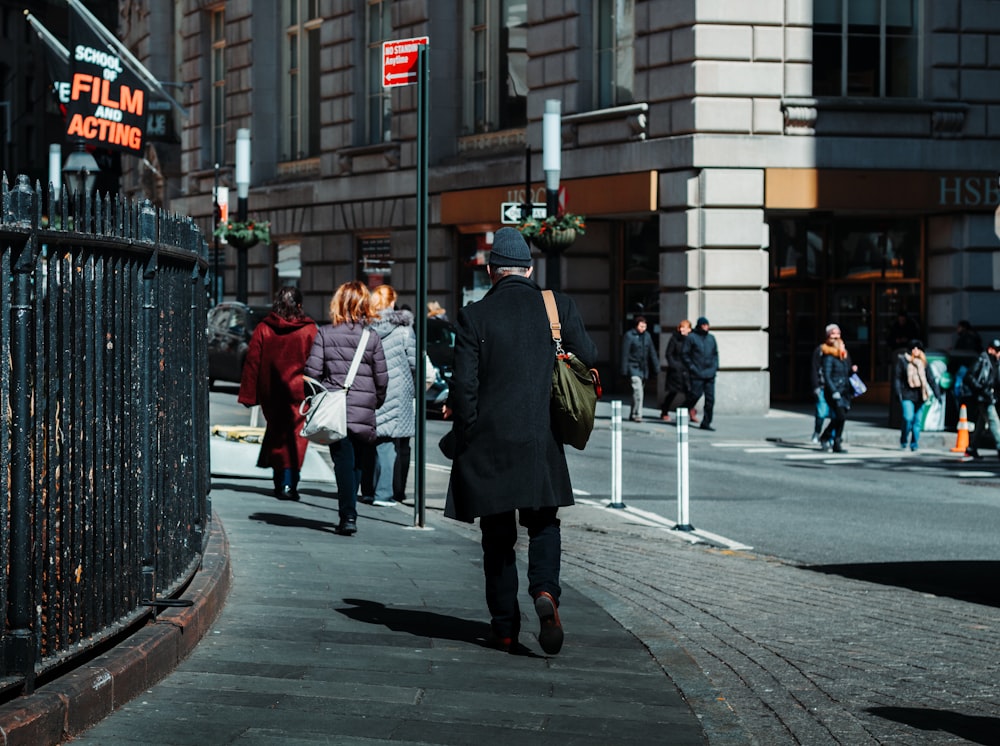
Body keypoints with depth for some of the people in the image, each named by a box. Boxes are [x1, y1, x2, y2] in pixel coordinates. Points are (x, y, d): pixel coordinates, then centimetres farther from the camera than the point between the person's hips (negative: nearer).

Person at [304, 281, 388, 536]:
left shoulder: (324, 334, -3)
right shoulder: (372, 338, 0)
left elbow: (312, 371, -6)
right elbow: (382, 379, 1)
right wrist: (376, 402, 17)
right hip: (363, 413, 1)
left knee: (343, 462, -2)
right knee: (355, 463, 15)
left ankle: (348, 515, -12)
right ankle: (348, 513, 20)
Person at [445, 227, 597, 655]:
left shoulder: (475, 316, -6)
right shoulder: (558, 307, -1)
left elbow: (464, 384, -7)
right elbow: (588, 357, 5)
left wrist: (465, 439, 3)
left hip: (489, 443, -1)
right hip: (542, 442, 1)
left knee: (498, 537, 10)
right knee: (544, 525, 14)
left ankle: (504, 628, 12)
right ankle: (545, 592, -14)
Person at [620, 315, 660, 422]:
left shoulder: (647, 335, 8)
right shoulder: (629, 335, -8)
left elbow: (652, 352, 12)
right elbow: (625, 353, -8)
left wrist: (656, 367, 8)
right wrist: (624, 370, -11)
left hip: (644, 368, 6)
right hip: (633, 367, -6)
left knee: (641, 391, 10)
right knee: (638, 390, -18)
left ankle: (633, 415, 21)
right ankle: (637, 414, -16)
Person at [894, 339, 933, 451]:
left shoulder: (923, 362, 11)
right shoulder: (902, 360, 3)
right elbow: (897, 377, 0)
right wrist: (898, 392, -9)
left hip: (919, 395, 3)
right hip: (907, 394, -3)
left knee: (917, 420, 2)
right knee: (908, 418, -14)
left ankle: (914, 444, 11)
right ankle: (903, 441, 6)